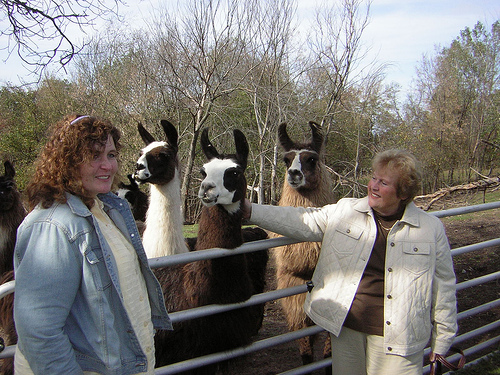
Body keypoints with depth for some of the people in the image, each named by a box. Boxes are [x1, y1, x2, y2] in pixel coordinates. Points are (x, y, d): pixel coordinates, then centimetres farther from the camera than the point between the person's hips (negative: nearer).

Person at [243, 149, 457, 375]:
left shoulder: (432, 229, -2)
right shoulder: (344, 211, 0)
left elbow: (443, 287, 3)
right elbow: (301, 222, 0)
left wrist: (441, 343, 6)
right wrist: (251, 211, -8)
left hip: (397, 337, -1)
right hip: (345, 328, 2)